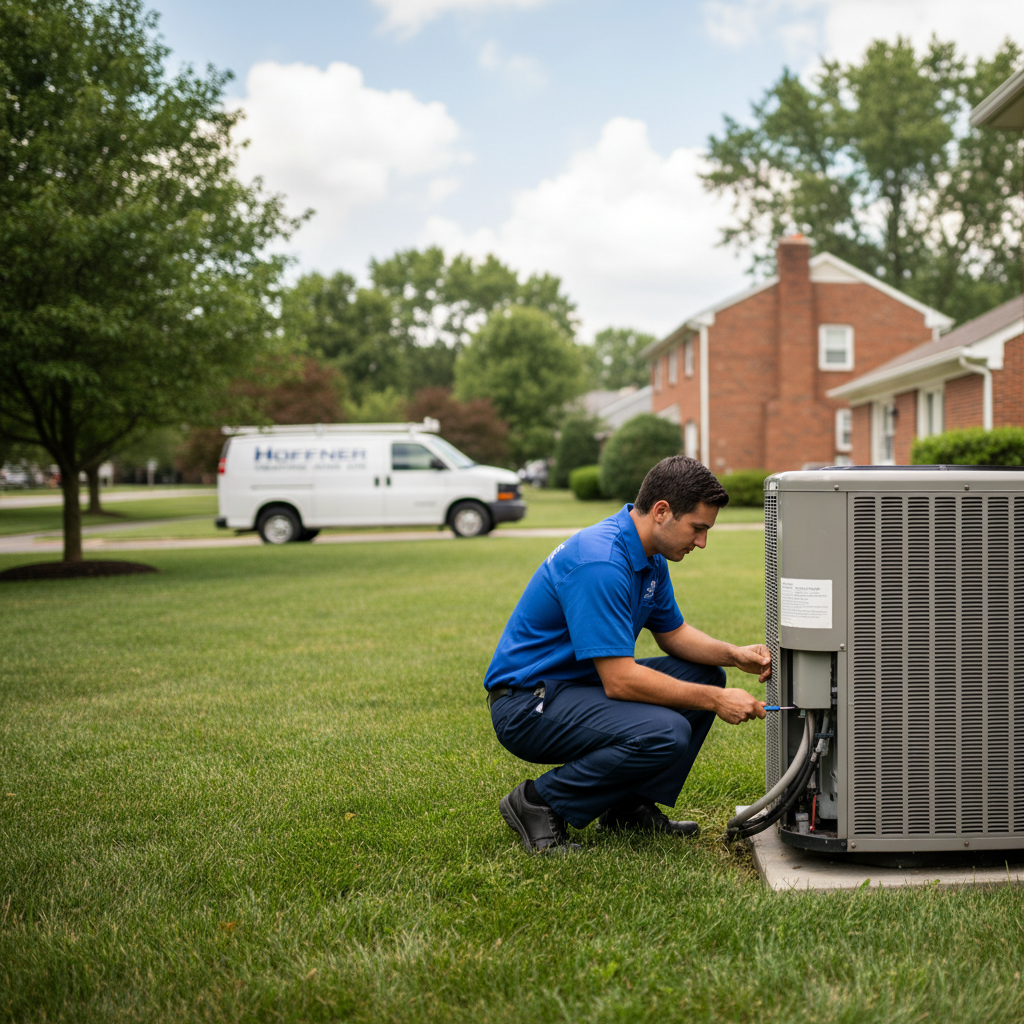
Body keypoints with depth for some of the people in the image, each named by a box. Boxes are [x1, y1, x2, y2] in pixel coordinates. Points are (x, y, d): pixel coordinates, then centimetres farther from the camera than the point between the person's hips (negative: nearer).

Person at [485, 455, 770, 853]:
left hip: (579, 684, 10)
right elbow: (619, 680, -28)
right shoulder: (600, 563, -27)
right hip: (527, 704, -10)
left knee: (704, 675, 7)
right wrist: (714, 701, -22)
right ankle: (538, 803, -10)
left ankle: (630, 805, 11)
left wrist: (734, 654, -1)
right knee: (665, 734, -29)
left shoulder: (648, 556, 5)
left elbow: (672, 632, 18)